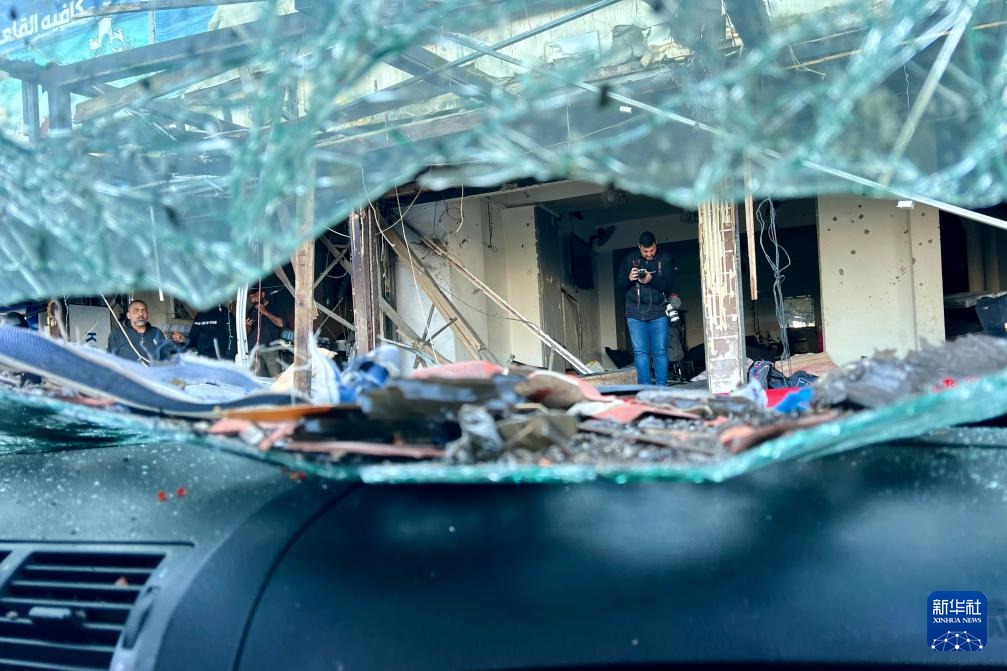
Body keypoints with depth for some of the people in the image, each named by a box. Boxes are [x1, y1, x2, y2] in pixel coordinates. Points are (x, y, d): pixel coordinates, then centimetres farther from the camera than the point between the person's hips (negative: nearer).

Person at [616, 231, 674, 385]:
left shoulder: (664, 260, 4)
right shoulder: (629, 260, 7)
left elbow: (667, 285, -5)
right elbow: (619, 285, 8)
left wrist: (651, 279, -23)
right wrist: (629, 278, -13)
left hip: (658, 314, 0)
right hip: (635, 314, 0)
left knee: (660, 351, -2)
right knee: (640, 352, -2)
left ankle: (662, 387, 4)